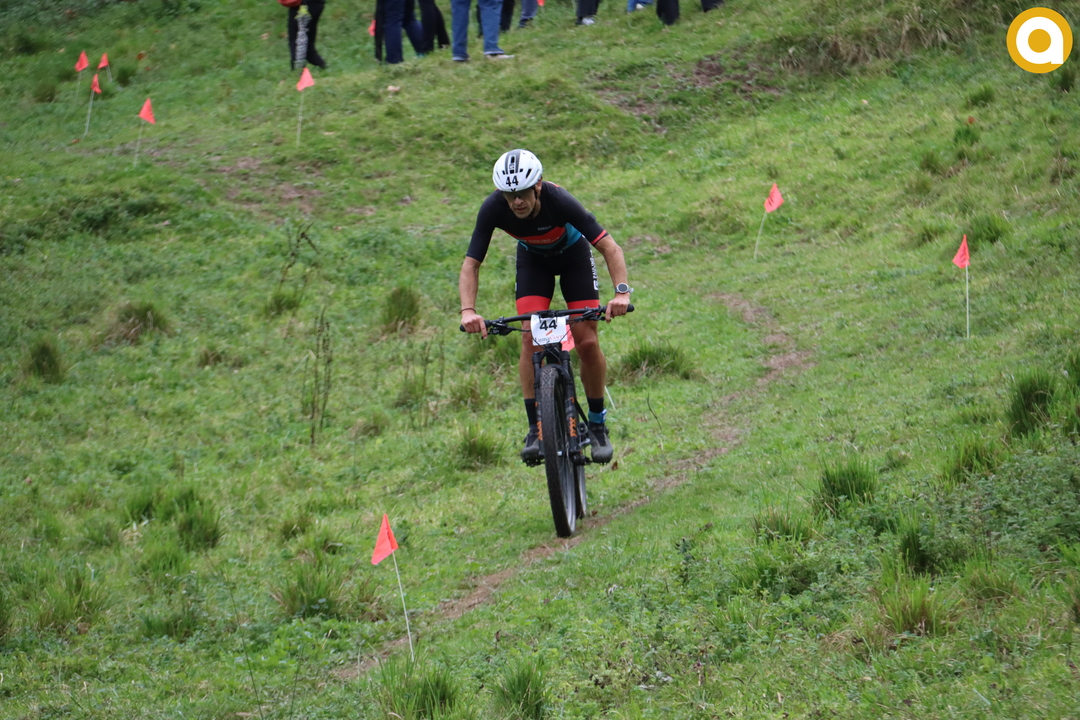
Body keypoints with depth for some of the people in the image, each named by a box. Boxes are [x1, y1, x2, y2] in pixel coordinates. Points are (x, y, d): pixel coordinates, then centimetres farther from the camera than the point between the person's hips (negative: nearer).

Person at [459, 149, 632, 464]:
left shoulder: (558, 201, -38)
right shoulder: (493, 209, -32)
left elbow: (610, 247, -37)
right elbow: (471, 264, -27)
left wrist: (621, 291, -52)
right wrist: (468, 310, -44)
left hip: (573, 253, -2)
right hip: (533, 258, 2)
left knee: (587, 341, -10)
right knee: (530, 337, -17)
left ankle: (597, 423, 8)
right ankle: (536, 428, -11)